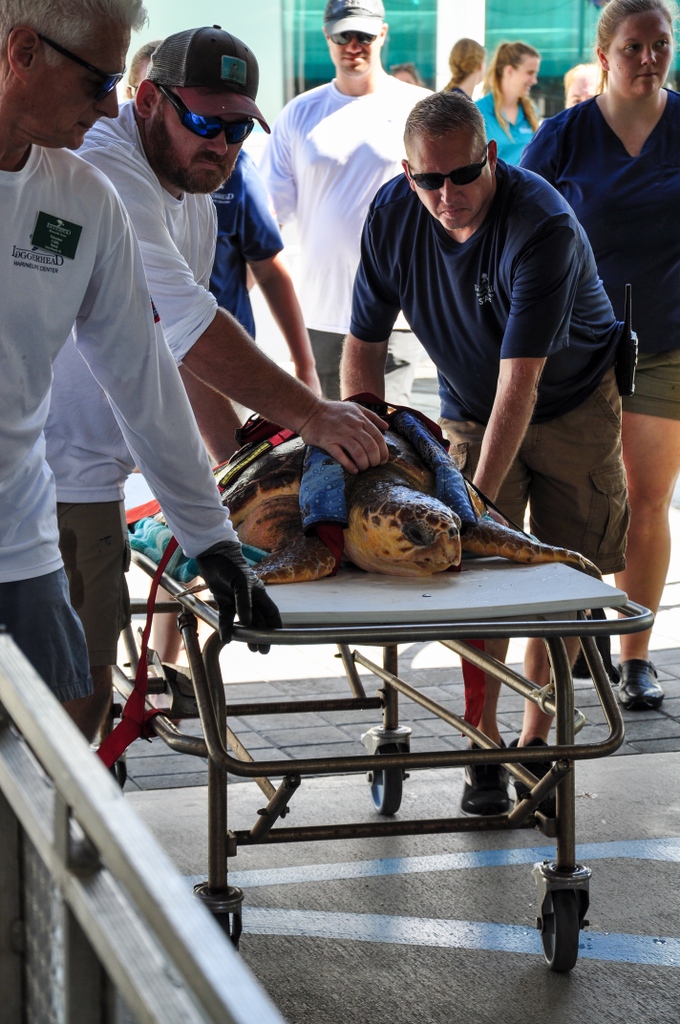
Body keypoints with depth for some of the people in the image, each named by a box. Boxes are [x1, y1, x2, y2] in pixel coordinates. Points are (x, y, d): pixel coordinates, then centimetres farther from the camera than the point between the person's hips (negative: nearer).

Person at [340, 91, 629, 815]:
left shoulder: (543, 226, -32)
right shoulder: (392, 214, -16)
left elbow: (519, 381, -36)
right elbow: (363, 343, -5)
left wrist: (478, 499, -39)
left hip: (575, 405, -3)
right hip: (471, 412, 3)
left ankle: (536, 739, 13)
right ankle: (484, 751, -2)